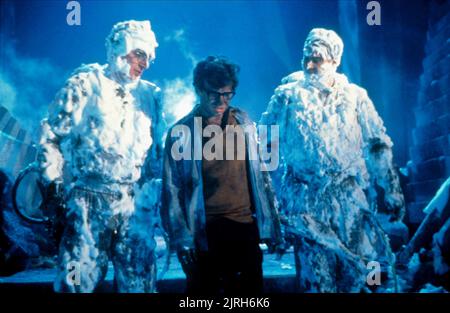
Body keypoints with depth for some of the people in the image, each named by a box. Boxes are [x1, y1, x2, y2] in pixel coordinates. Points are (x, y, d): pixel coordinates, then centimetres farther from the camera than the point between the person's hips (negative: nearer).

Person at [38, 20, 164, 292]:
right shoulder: (86, 84, 3)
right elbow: (52, 134, 4)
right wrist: (58, 180, -1)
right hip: (90, 199, -3)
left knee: (139, 282, 7)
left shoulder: (150, 95, 14)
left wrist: (153, 184, 9)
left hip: (136, 203, 4)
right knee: (78, 280, -4)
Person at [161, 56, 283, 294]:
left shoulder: (243, 123, 5)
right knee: (203, 290, 9)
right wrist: (181, 239, -11)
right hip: (204, 234, -2)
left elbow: (260, 175, 9)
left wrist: (271, 226, 7)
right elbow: (172, 190, -3)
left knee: (250, 289, 10)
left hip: (245, 228, 3)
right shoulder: (181, 132, -3)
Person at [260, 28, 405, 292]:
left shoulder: (355, 96, 5)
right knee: (316, 277, 6)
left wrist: (392, 192, 6)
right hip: (306, 203, -1)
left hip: (351, 200, 1)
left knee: (367, 269, 1)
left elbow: (378, 147, 8)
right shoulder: (288, 95, 3)